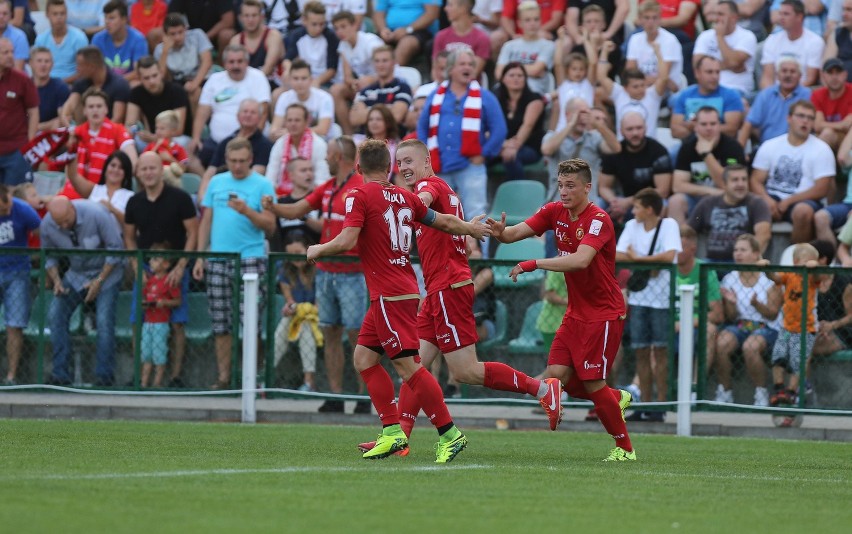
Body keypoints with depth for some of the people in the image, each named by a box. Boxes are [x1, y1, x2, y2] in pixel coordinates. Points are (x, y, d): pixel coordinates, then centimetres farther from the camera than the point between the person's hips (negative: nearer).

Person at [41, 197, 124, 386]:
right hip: (76, 274, 4)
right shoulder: (47, 225, -16)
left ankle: (104, 376, -9)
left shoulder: (96, 214, -28)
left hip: (105, 271, -4)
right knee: (55, 314, -10)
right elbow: (49, 257, 1)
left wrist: (99, 281, -19)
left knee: (104, 320, -18)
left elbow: (115, 250, -18)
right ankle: (60, 375, -5)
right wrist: (56, 280, -16)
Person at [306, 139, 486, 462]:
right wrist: (471, 229, 40)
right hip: (403, 288, 8)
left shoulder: (359, 196, -8)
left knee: (407, 365, -10)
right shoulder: (404, 197, 11)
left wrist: (318, 250, 2)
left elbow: (347, 242, -18)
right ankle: (392, 432, 7)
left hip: (391, 295, -8)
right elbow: (445, 223, 19)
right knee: (364, 357, 12)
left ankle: (449, 433, -11)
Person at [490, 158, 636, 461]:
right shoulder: (555, 212, 2)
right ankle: (617, 399, 24)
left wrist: (534, 264, -37)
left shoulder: (598, 220, -20)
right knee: (557, 374, -1)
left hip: (604, 313, -7)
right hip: (576, 312, 7)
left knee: (592, 382, -8)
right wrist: (501, 232, -31)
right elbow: (516, 233, -7)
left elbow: (581, 260, -36)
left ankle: (624, 448, 8)